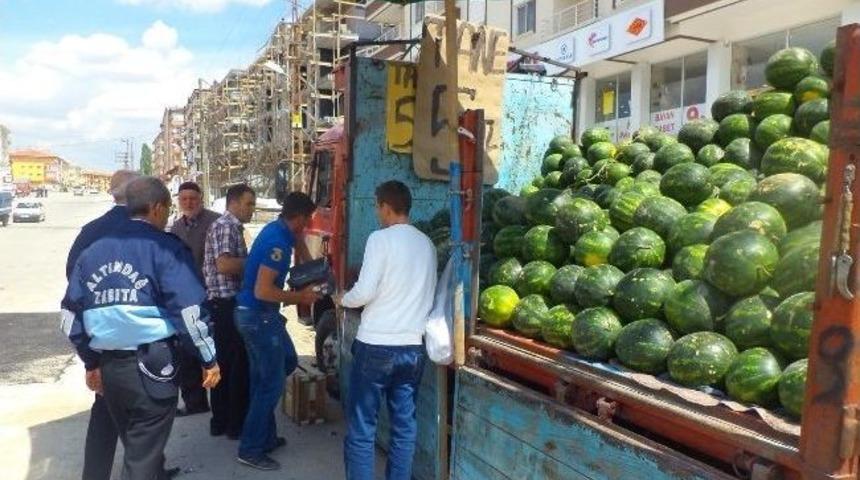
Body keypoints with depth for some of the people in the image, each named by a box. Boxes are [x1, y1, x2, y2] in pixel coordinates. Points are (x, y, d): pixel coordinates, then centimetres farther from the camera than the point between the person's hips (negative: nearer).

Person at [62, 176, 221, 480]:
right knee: (143, 456, 5)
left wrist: (92, 363, 23)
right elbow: (189, 310, -16)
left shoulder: (93, 250, 11)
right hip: (152, 366, -6)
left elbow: (71, 316, 14)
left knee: (136, 446, 24)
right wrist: (209, 358, -7)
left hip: (109, 366, 7)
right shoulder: (164, 247, -8)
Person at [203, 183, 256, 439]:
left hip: (226, 303, 10)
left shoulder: (233, 227, 18)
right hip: (226, 304, -10)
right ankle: (236, 423, 9)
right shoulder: (225, 226, -13)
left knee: (225, 362, 14)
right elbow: (224, 265, -25)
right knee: (238, 363, -1)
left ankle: (221, 421, 24)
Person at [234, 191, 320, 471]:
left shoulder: (278, 230, 7)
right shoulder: (277, 241, -23)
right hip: (257, 315, -10)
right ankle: (250, 450, 10)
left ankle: (265, 437, 29)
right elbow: (262, 291, -27)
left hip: (260, 313, 10)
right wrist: (300, 297, -18)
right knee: (272, 382, -2)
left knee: (288, 362, 19)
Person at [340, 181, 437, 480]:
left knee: (361, 429, 5)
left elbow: (365, 292, -14)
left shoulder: (381, 238, -9)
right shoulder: (427, 244, 9)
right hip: (413, 346, 6)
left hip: (376, 345, -6)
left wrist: (343, 300, 5)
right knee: (405, 426, 13)